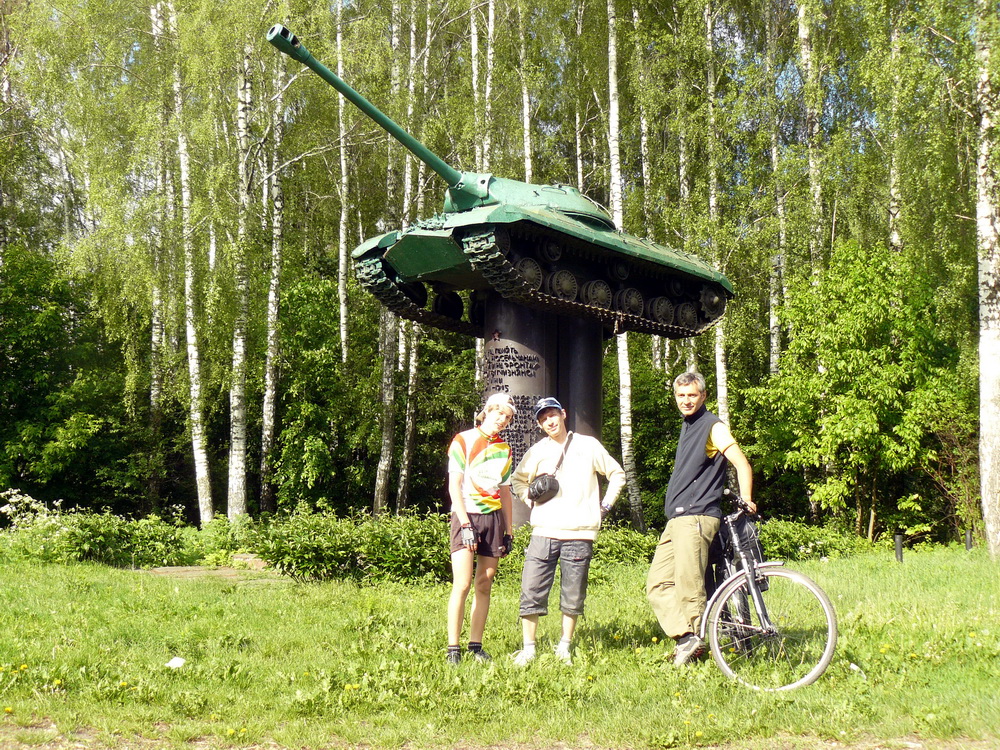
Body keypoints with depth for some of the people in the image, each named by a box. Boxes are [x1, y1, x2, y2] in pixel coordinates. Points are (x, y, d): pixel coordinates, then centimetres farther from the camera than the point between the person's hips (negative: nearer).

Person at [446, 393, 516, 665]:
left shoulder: (504, 449, 17)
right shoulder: (463, 441, 1)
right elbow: (454, 485, -5)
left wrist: (509, 529, 15)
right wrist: (465, 524, -14)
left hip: (494, 518, 5)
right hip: (467, 515, -5)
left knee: (484, 585, 4)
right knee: (462, 584, -13)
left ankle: (475, 646, 9)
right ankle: (453, 648, -10)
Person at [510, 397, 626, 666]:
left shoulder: (587, 445, 7)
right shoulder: (537, 451, 10)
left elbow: (617, 474, 17)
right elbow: (517, 480, 25)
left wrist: (605, 505, 9)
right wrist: (532, 501, 10)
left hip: (579, 534, -1)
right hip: (544, 532, 1)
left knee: (573, 598, 2)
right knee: (531, 593, -5)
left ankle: (565, 647, 15)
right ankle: (528, 649, 5)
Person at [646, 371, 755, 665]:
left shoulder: (713, 427, -6)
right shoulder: (687, 426, 21)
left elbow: (741, 463, -14)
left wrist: (745, 499, -25)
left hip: (696, 517, -9)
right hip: (675, 520, 9)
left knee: (688, 584, -11)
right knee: (657, 584, 2)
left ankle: (695, 641, -1)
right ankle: (685, 637, 0)